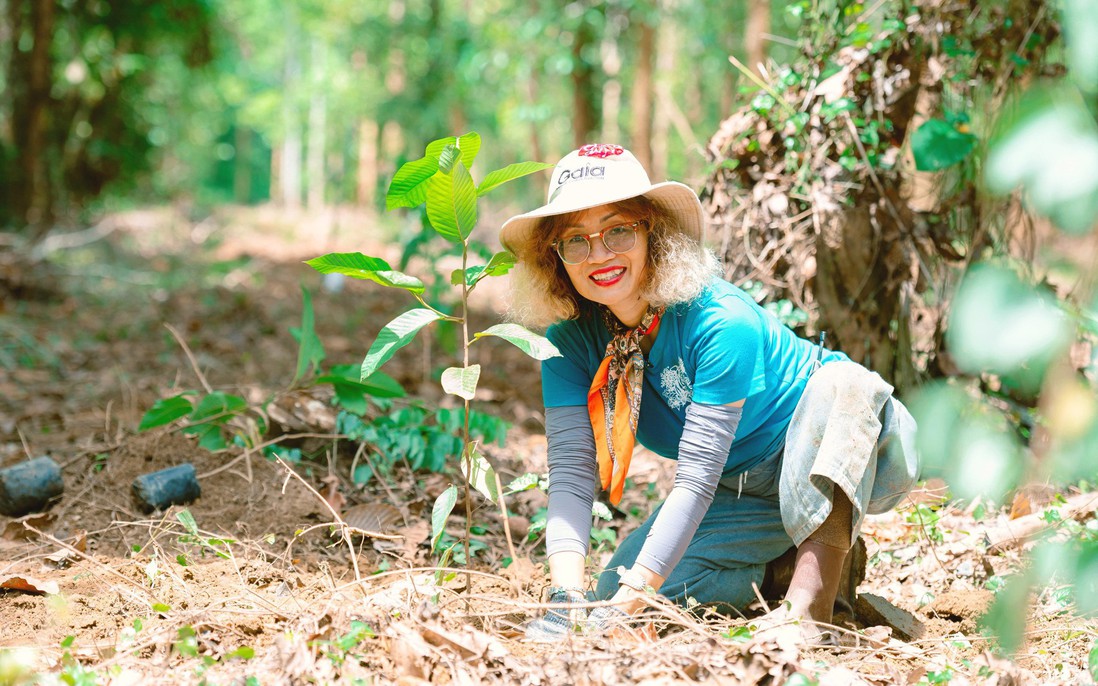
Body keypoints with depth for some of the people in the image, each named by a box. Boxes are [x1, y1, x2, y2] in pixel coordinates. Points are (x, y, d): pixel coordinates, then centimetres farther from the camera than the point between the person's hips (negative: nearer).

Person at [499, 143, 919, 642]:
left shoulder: (720, 321, -32)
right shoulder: (570, 342, -14)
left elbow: (695, 479, -35)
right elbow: (571, 471, -21)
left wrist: (625, 606, -41)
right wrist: (566, 597, -37)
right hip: (739, 488, 5)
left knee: (842, 385, -38)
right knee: (612, 590, -14)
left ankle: (812, 598, -34)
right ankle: (776, 566, 7)